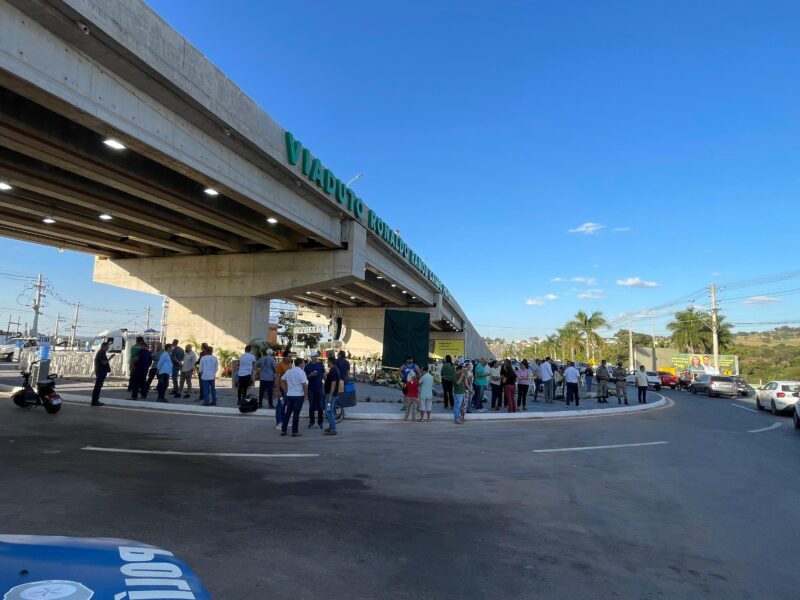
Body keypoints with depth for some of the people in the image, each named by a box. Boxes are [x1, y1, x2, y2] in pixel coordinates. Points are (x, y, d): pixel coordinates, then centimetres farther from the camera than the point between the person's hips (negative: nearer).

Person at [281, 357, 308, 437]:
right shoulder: (301, 372, -12)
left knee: (287, 413, 13)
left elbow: (282, 380, 16)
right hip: (299, 395, -6)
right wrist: (306, 395, -7)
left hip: (289, 395, 6)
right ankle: (295, 431, 4)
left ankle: (283, 430, 16)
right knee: (296, 414, 0)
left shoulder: (288, 371, 9)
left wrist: (285, 391, 16)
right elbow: (304, 385, -17)